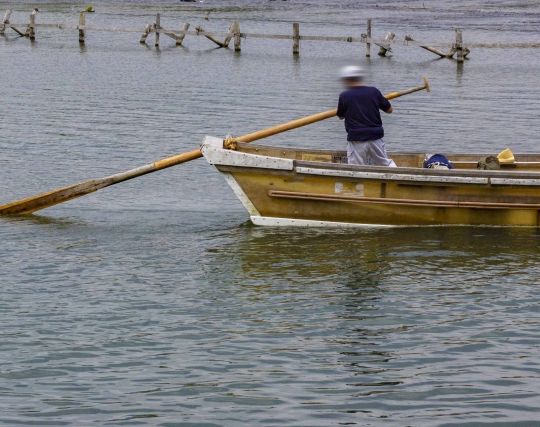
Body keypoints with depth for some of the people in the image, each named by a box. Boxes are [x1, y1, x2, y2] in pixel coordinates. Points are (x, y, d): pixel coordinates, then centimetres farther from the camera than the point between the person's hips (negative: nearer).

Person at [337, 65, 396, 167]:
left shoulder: (344, 96, -6)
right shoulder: (374, 92, 1)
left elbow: (340, 116, 9)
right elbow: (389, 109, 11)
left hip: (356, 140, -3)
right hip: (376, 137, 3)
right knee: (385, 163, 16)